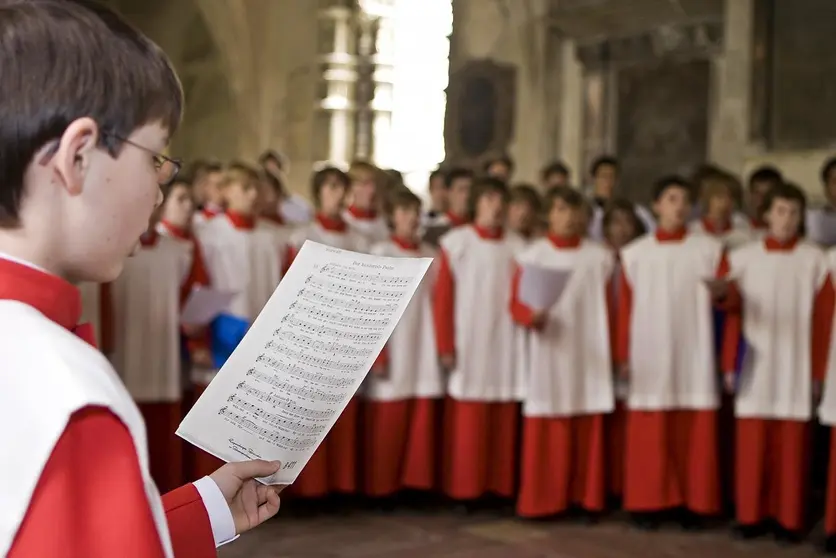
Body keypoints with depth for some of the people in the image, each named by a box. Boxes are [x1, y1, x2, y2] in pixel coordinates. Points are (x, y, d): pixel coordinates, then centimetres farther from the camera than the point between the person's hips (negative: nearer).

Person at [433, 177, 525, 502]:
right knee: (466, 423, -3)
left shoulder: (516, 248, 8)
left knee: (503, 422, 3)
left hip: (506, 346, 3)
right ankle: (463, 489, 5)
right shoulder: (456, 243, 0)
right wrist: (445, 346, -7)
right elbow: (442, 297, -2)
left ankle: (501, 487, 11)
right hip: (468, 345, -3)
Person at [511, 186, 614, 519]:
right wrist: (531, 316, -25)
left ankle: (586, 497, 11)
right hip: (549, 356, -2)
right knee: (545, 431, -3)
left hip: (589, 356, 2)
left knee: (589, 430, 2)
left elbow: (610, 310, 9)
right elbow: (516, 303, -3)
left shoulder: (599, 257, 7)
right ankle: (541, 500, 4)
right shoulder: (533, 255, 0)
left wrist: (617, 353, 6)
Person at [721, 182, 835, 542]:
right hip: (754, 367, 0)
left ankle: (789, 518, 13)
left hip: (797, 368, 0)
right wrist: (729, 365, 0)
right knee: (752, 446, 0)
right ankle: (750, 514, 13)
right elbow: (732, 317, 4)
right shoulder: (742, 258, 3)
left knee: (793, 446, 1)